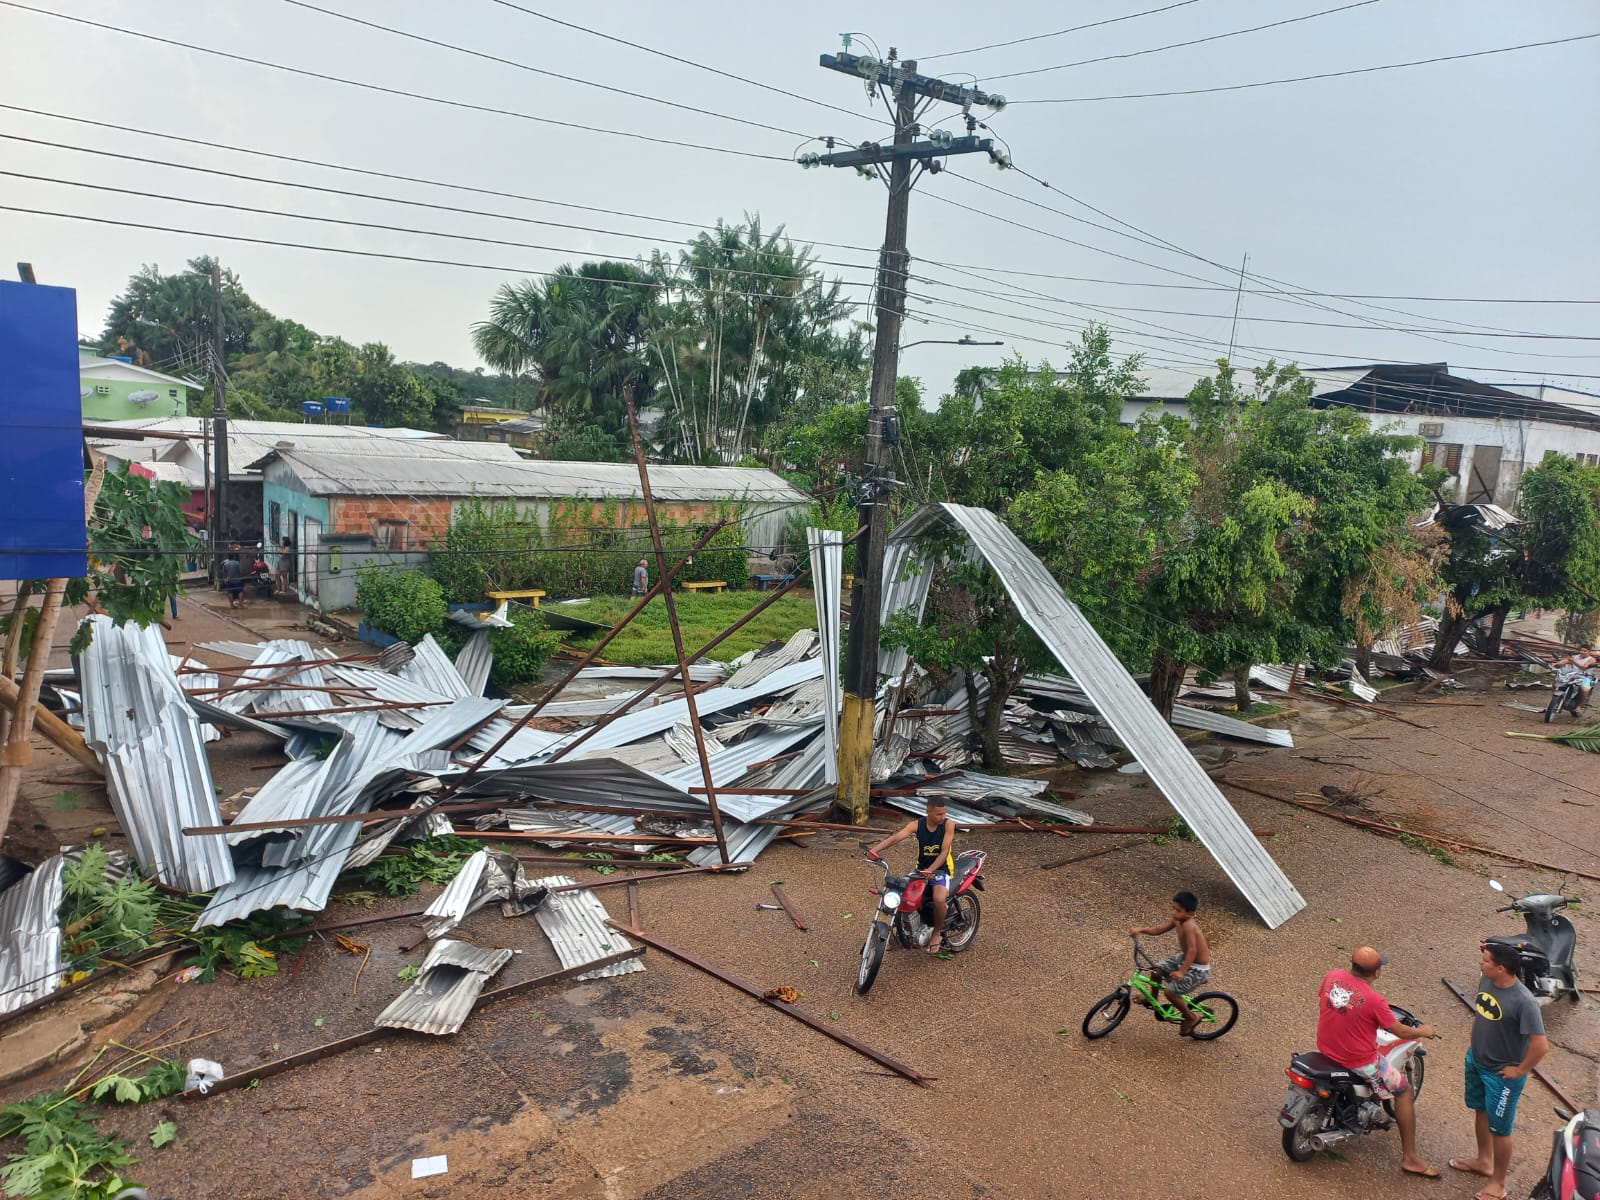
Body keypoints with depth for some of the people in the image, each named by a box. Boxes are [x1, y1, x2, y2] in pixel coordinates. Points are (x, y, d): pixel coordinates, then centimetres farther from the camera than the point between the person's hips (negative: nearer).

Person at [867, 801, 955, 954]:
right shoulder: (917, 824, -7)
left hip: (941, 869, -4)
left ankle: (937, 933, -5)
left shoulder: (948, 824, -12)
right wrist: (875, 849, -38)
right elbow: (896, 837, -20)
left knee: (939, 899, -33)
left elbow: (944, 852, -19)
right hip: (921, 869, 4)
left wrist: (930, 870, -36)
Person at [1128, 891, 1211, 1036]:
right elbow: (1157, 929, -1)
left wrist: (1181, 971, -43)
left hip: (1197, 968, -9)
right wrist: (1140, 929, -18)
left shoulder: (1188, 925, -33)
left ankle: (1191, 1017, 16)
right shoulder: (1176, 919, -7)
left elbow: (1192, 950, -38)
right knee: (1157, 969, 8)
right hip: (1184, 957, 9)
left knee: (1170, 992, -7)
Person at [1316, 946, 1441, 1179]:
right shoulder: (1374, 1000, -26)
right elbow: (1401, 1032, -12)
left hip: (1325, 1047, 7)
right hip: (1359, 1060, -7)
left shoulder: (1332, 976, -10)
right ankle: (1409, 1158, 19)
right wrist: (1424, 1032, 9)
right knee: (1404, 1092, 12)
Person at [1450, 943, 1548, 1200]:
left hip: (1501, 1074, -7)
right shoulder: (1486, 980, -10)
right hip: (1475, 1060, 7)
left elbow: (1541, 1044, -30)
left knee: (1499, 1129, 11)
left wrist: (1520, 1071, -18)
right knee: (1480, 1111, 26)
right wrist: (1476, 1041, 10)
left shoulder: (1524, 1002, -33)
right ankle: (1484, 1160, 50)